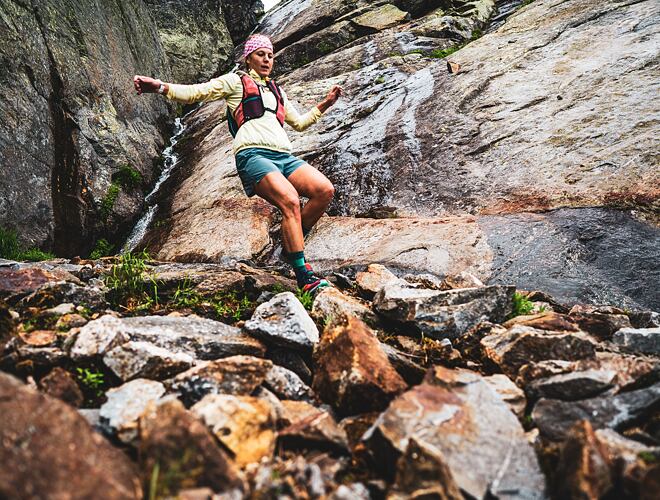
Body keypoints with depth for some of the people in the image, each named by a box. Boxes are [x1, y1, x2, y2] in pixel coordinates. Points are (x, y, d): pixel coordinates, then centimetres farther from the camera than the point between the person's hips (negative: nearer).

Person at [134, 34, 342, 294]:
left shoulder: (276, 91, 34)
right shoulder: (235, 82, 16)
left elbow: (299, 123, 42)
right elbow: (195, 93, 6)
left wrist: (325, 104, 33)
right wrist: (160, 86, -10)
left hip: (284, 156, 6)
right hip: (253, 155, -6)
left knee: (325, 190, -20)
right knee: (291, 202, -30)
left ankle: (292, 243, -2)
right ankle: (304, 277, -29)